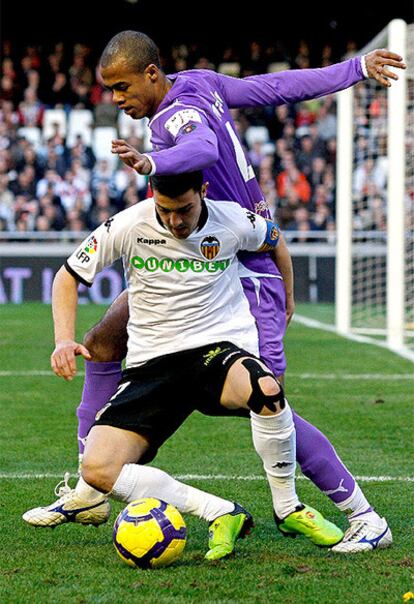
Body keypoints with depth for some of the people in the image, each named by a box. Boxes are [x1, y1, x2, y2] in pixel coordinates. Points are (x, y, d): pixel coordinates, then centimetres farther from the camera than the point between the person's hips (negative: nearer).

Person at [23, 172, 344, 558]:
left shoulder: (235, 222, -4)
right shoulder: (129, 226, -6)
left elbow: (274, 240, 20)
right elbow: (68, 276, 6)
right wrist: (64, 340, -8)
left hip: (220, 346, -1)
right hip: (150, 364, 1)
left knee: (265, 388, -40)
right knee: (98, 470, -21)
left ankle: (287, 509, -16)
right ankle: (221, 514, -13)